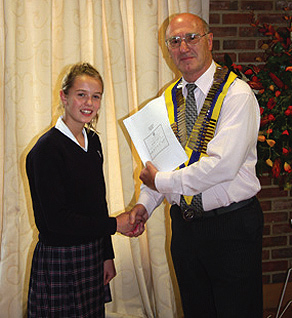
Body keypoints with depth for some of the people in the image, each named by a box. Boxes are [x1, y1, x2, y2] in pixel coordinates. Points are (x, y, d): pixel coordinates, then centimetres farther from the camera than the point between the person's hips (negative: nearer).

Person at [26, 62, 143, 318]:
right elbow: (56, 219, -19)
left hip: (93, 254, 7)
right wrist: (115, 224, -12)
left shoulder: (92, 140, 8)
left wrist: (107, 255, 12)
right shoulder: (47, 149, -16)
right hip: (60, 259, -7)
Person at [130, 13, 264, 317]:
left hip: (231, 226, -6)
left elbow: (223, 165, -24)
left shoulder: (237, 94, -14)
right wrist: (145, 203, -3)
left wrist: (161, 181, -15)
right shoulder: (167, 98, 7)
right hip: (185, 225, 6)